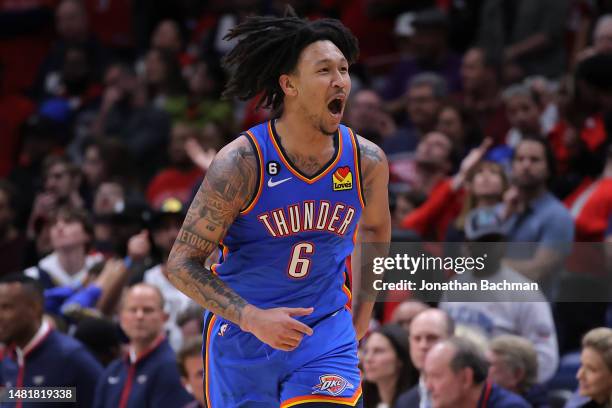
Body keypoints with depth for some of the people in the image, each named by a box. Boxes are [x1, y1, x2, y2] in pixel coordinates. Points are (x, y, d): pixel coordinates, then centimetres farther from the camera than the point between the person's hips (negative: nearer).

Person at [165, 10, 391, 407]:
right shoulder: (241, 163, -18)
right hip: (242, 337, -1)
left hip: (326, 331, 1)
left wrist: (363, 310, 17)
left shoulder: (367, 161, -7)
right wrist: (252, 318, -26)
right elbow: (181, 263, -15)